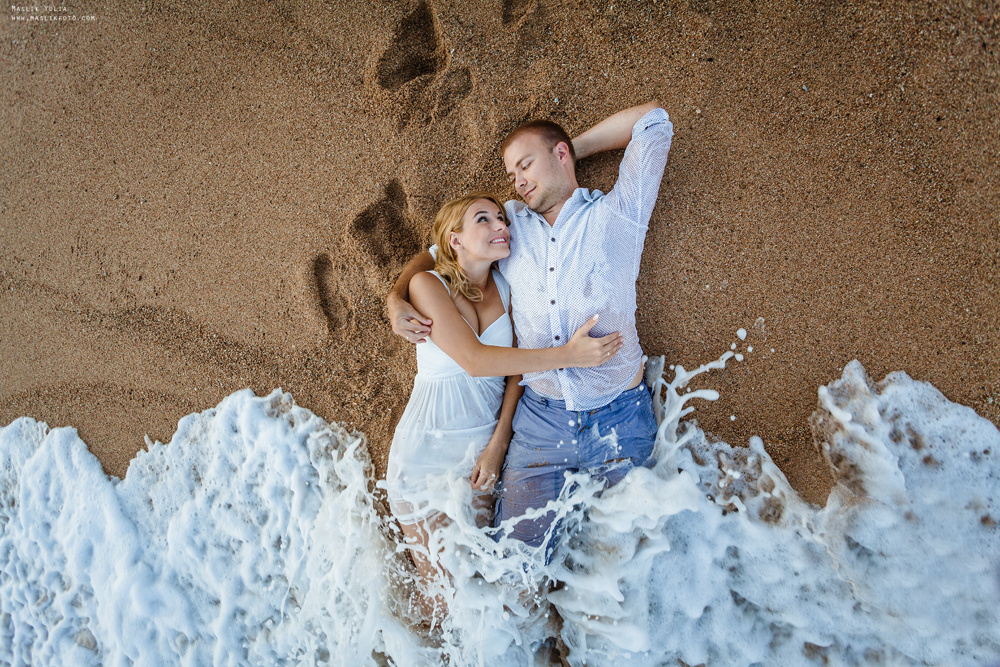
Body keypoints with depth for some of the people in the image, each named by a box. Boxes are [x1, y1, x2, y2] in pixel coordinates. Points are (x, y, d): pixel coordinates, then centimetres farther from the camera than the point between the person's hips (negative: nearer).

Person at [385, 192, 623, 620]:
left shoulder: (507, 287, 3)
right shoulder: (427, 285, -9)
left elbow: (518, 371, 1)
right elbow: (474, 360, -21)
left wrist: (498, 444, -9)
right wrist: (567, 355, -25)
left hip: (485, 449, 3)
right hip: (427, 453, -3)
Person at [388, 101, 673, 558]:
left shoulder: (616, 216, 2)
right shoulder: (508, 224, 12)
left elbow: (652, 119, 6)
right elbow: (434, 254, 24)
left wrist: (575, 148, 13)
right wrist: (397, 298, 6)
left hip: (618, 421, -2)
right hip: (540, 421, 2)